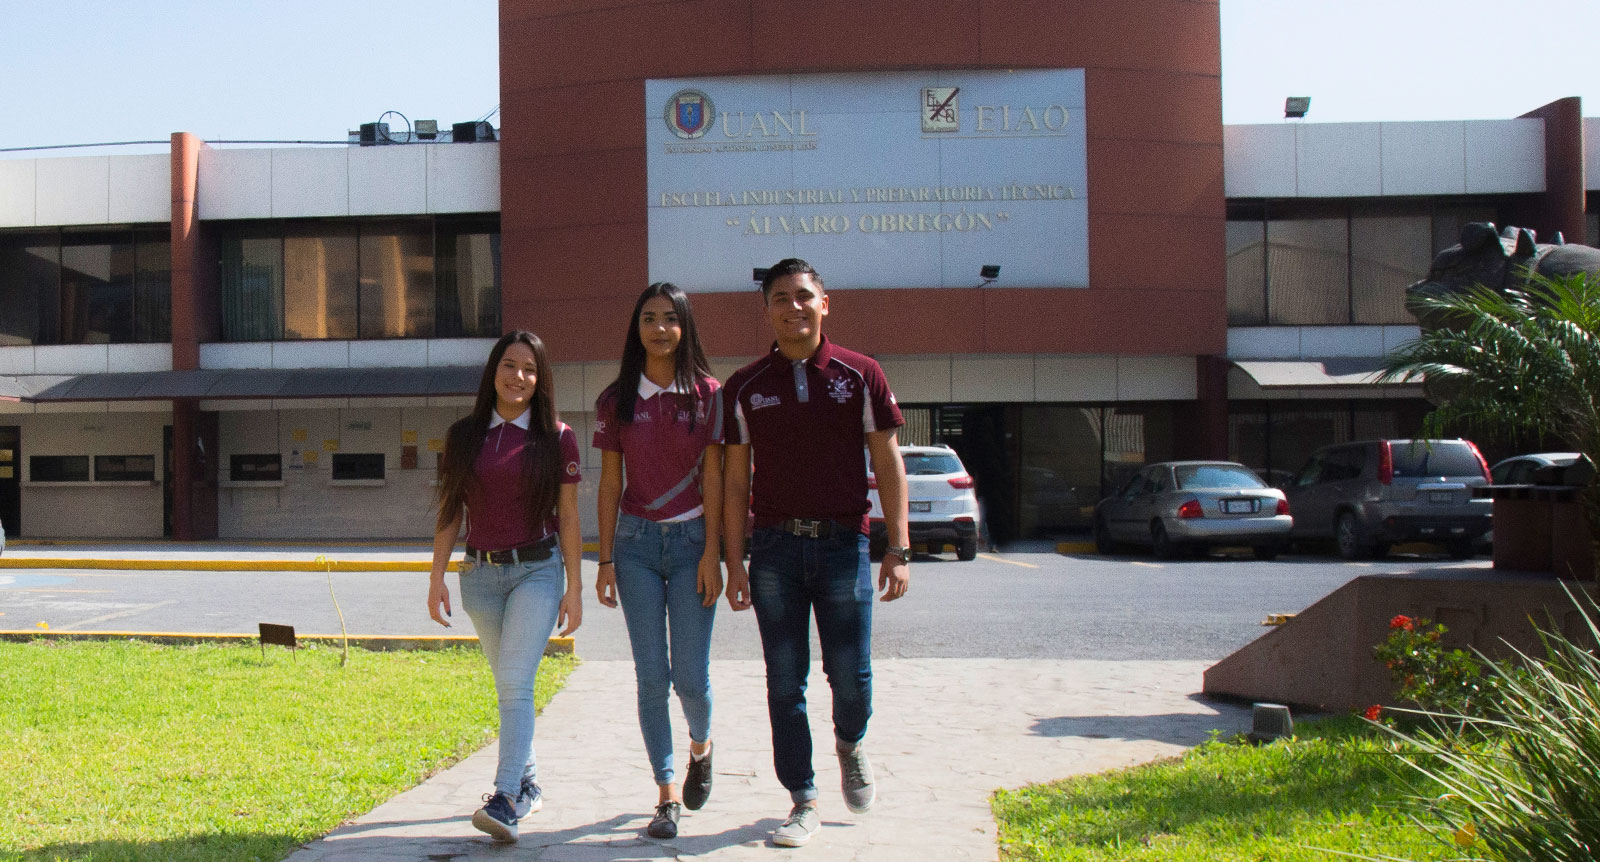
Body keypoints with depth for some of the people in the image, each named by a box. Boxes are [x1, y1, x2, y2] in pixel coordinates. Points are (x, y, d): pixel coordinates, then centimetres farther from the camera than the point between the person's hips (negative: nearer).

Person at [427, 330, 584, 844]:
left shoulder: (556, 438, -2)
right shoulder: (464, 436, 5)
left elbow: (568, 517, 0)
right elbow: (450, 512, 9)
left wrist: (574, 587, -3)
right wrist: (437, 576, 3)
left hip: (537, 571, -3)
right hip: (480, 574, 4)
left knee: (515, 682, -16)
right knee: (509, 686, 13)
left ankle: (506, 800, -20)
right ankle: (528, 783, 28)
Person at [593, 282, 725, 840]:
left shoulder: (706, 394, 1)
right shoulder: (616, 400, 5)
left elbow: (712, 477, -1)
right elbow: (609, 483, 6)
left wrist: (712, 553, -7)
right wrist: (605, 560, 3)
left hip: (692, 539, -1)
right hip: (637, 542, 1)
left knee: (690, 675, -2)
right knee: (651, 675, 0)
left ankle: (701, 747, 31)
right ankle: (667, 797, 8)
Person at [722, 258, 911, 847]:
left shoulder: (860, 376, 2)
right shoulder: (745, 387, 6)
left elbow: (888, 465, 3)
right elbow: (735, 480, 7)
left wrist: (898, 549, -4)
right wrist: (734, 563, 2)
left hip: (843, 543, -1)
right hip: (775, 545, 1)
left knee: (851, 677, 0)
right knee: (785, 683, 4)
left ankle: (850, 745, 34)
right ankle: (803, 803, 16)